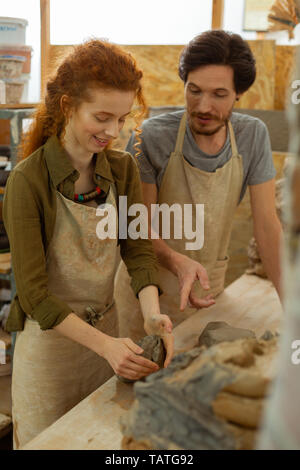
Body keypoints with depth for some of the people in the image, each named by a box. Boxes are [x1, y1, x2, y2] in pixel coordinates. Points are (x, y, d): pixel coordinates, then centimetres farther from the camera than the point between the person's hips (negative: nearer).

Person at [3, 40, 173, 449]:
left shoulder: (123, 168, -4)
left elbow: (138, 250, -6)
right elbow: (34, 293, -20)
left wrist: (151, 313, -25)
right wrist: (105, 344, -29)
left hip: (107, 330, 5)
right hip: (50, 337, -4)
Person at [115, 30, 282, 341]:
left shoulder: (253, 136, -9)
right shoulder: (152, 136, -18)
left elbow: (266, 223, -8)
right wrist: (178, 263, -33)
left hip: (206, 287, 3)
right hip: (147, 284, -2)